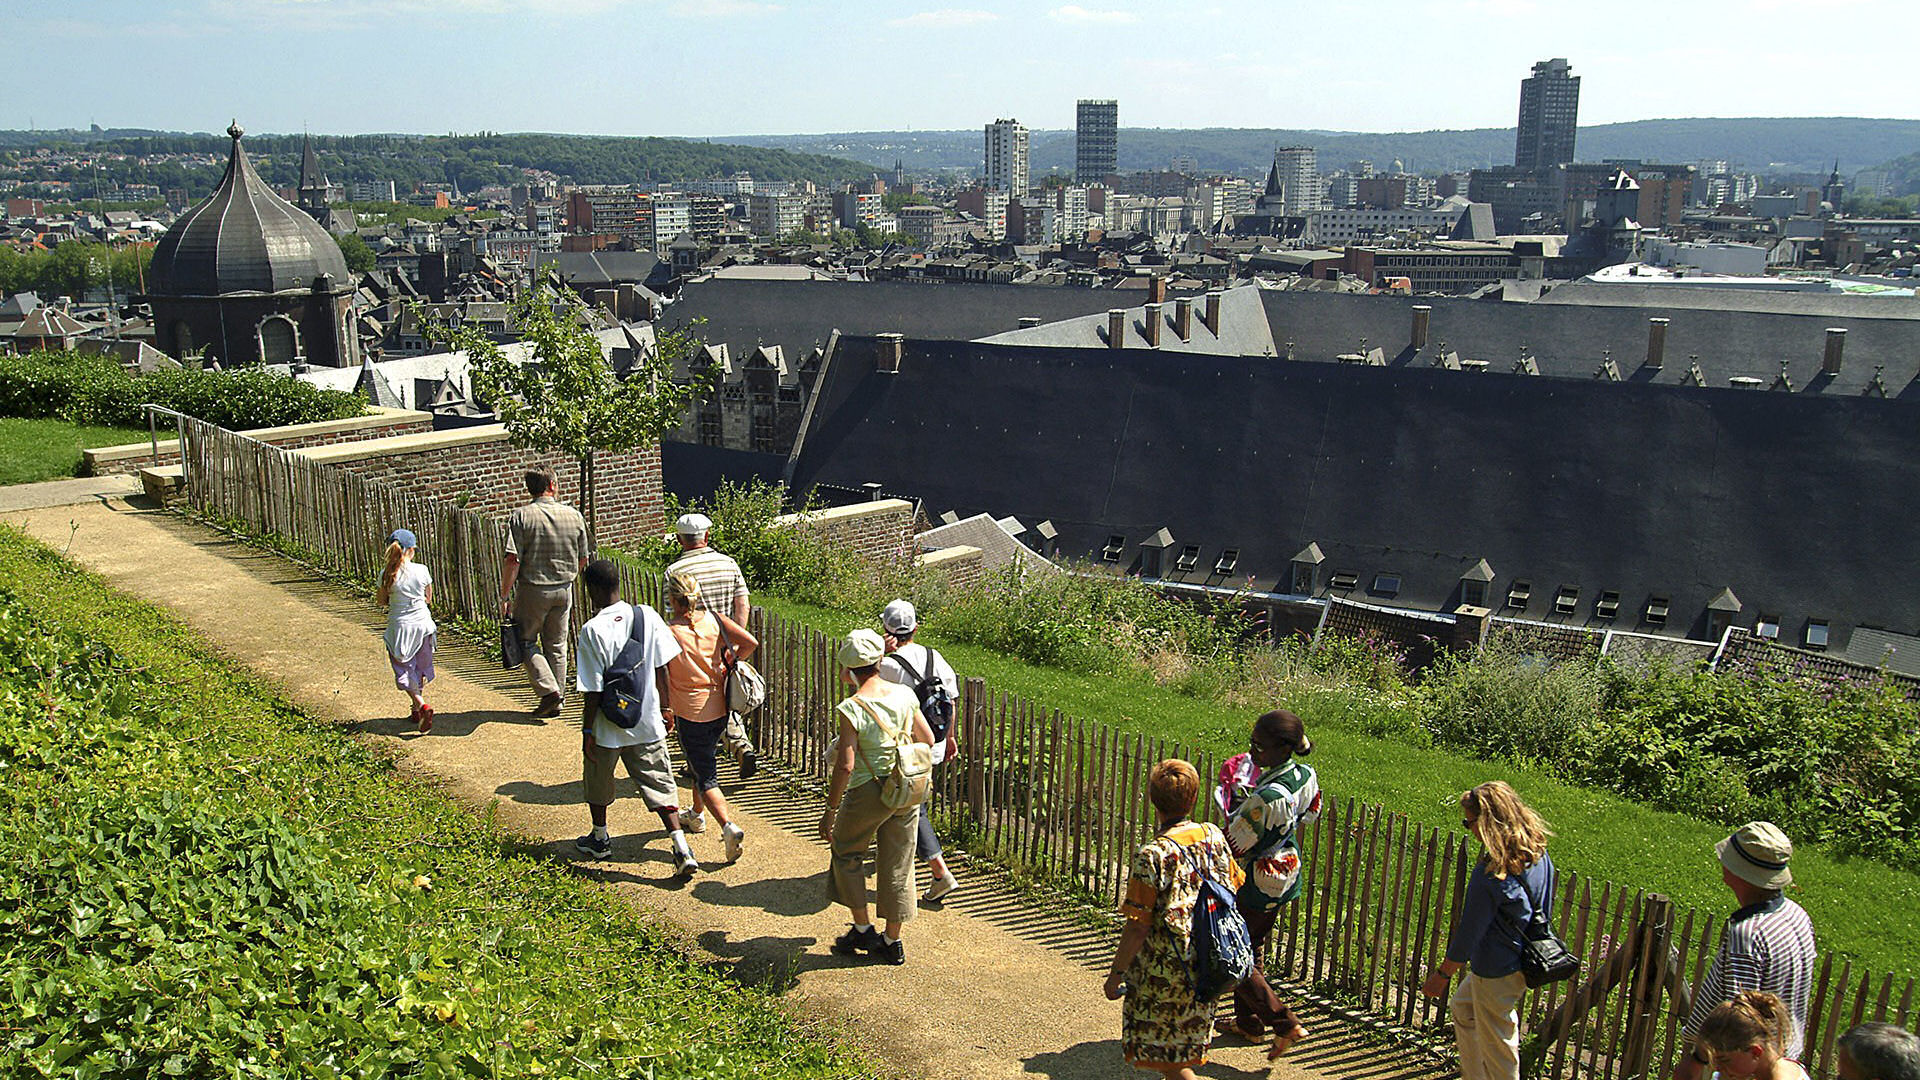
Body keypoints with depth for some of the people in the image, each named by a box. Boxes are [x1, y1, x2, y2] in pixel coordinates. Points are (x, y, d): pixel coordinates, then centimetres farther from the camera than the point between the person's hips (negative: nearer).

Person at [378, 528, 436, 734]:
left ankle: (422, 705, -15)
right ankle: (417, 712, 27)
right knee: (421, 667, 17)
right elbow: (428, 598, 3)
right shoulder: (421, 571, -8)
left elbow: (382, 600, 3)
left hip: (399, 626, -2)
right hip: (422, 622, 2)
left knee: (404, 670, 6)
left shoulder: (387, 574, -10)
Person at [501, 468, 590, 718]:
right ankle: (556, 702, 18)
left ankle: (548, 690, -2)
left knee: (525, 641, 12)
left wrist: (505, 596, -10)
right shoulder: (574, 515, 1)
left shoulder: (521, 516, -11)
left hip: (533, 589, -4)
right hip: (564, 590, 4)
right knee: (556, 644, 14)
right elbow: (583, 559, 9)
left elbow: (512, 560, -16)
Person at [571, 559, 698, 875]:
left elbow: (593, 691, -16)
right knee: (659, 783, 7)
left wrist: (587, 731, -6)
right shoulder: (647, 616, -7)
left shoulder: (592, 631, -18)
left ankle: (600, 839, 39)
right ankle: (681, 847, -5)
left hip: (607, 728, -3)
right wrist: (665, 707, 11)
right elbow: (662, 668, -1)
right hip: (647, 723, 3)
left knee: (597, 782, 21)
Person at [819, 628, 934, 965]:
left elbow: (845, 766, -21)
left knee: (847, 855, 20)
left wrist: (830, 809, -11)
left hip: (868, 794, -5)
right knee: (897, 865, 15)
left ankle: (862, 929, 22)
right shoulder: (905, 694, -2)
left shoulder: (852, 708, -18)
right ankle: (893, 942, 24)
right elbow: (928, 741, 6)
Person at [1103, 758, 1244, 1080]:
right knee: (1188, 1038, 24)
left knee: (1160, 1048, 11)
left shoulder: (1152, 856, -23)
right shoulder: (1213, 835, -6)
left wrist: (1116, 972, -10)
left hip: (1165, 971, -6)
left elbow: (1138, 927, -21)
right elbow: (1235, 886, 8)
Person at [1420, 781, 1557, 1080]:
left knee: (1496, 1045, 11)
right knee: (1462, 1007, 28)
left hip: (1497, 972, -9)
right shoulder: (1539, 853, -6)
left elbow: (1469, 933, -21)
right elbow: (1545, 911, 9)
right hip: (1526, 961, 9)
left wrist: (1441, 974, -9)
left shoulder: (1490, 874, -30)